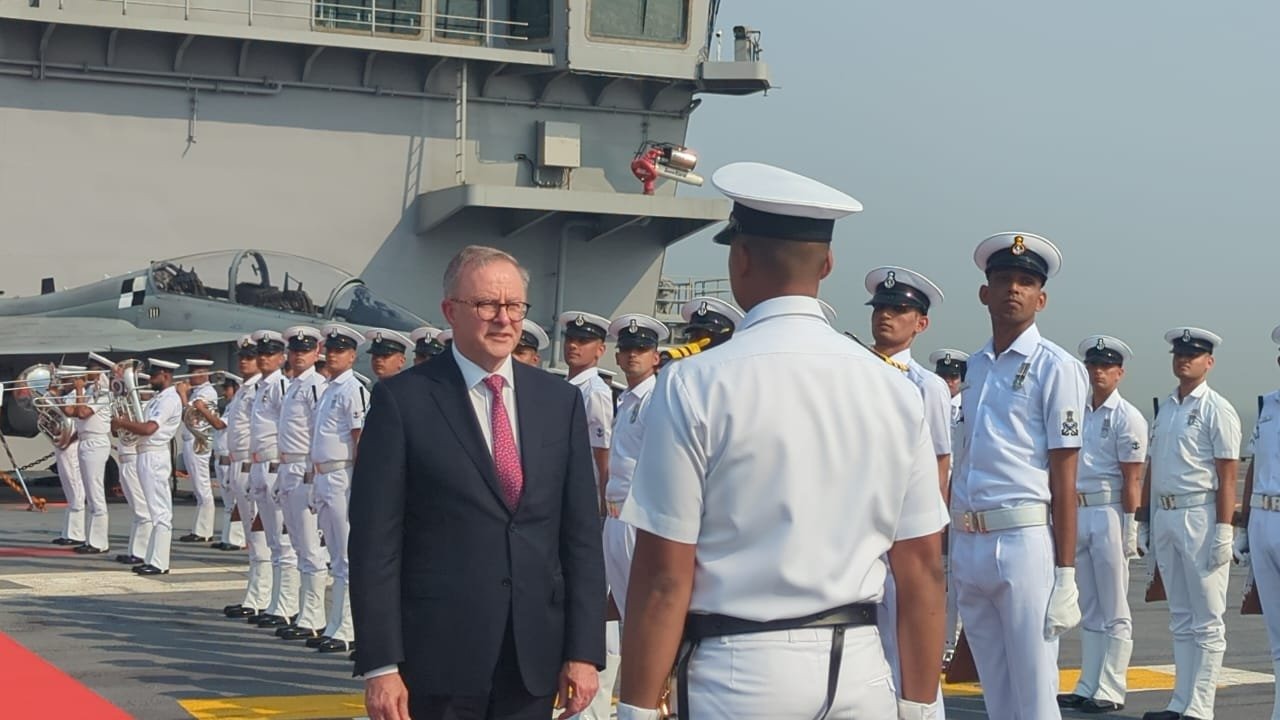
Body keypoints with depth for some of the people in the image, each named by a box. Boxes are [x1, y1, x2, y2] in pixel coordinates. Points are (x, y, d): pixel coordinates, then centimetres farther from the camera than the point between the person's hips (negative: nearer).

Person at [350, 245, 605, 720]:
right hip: (438, 658, -3)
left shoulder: (561, 401, 9)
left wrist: (584, 651, 1)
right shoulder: (403, 400, -3)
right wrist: (381, 665, -10)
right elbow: (375, 543, -5)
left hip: (535, 659, 3)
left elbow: (582, 535, 7)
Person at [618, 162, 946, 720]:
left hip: (741, 672, -3)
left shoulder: (694, 386, -8)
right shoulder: (894, 390, 3)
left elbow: (665, 576, -11)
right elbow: (923, 568, 4)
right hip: (858, 669, 4)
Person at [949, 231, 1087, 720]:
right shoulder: (975, 366, 16)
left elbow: (1063, 478, -8)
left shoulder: (1055, 368, -4)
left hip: (1024, 541, -7)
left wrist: (1065, 575, -12)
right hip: (967, 545, 7)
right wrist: (954, 548, 15)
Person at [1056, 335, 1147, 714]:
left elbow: (1131, 479, -9)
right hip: (1078, 513, 7)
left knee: (1114, 612, 0)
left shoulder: (1127, 417, -5)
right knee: (1089, 609, 12)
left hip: (1109, 513, -6)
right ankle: (1087, 687, 18)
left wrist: (1128, 527, -14)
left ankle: (1110, 691, 3)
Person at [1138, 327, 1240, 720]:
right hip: (1164, 517, 8)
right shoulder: (1165, 408, 15)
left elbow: (1227, 476, -12)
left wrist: (1223, 531, -17)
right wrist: (1143, 521, 16)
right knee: (1180, 618, 13)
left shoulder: (1216, 410, -7)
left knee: (1207, 621, -2)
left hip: (1200, 517, -8)